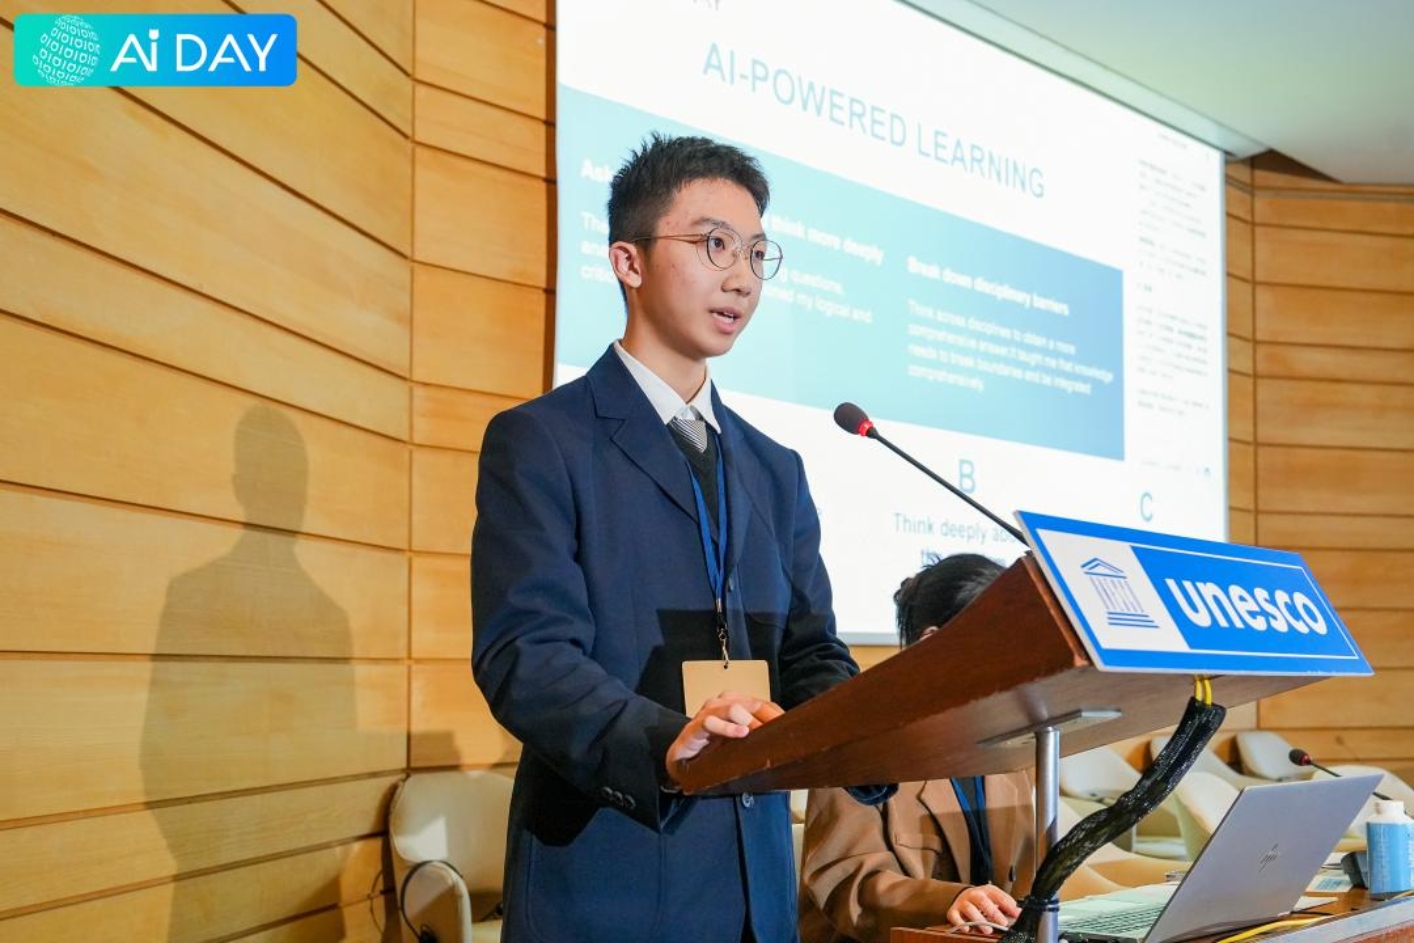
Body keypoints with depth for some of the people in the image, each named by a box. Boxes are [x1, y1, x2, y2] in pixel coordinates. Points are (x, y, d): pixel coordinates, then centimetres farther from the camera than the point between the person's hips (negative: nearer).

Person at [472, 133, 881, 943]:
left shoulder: (776, 472, 16)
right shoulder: (539, 442, -4)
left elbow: (810, 656, 10)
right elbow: (524, 652, -15)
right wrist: (664, 744, -32)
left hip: (757, 877, 6)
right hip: (605, 876, -6)